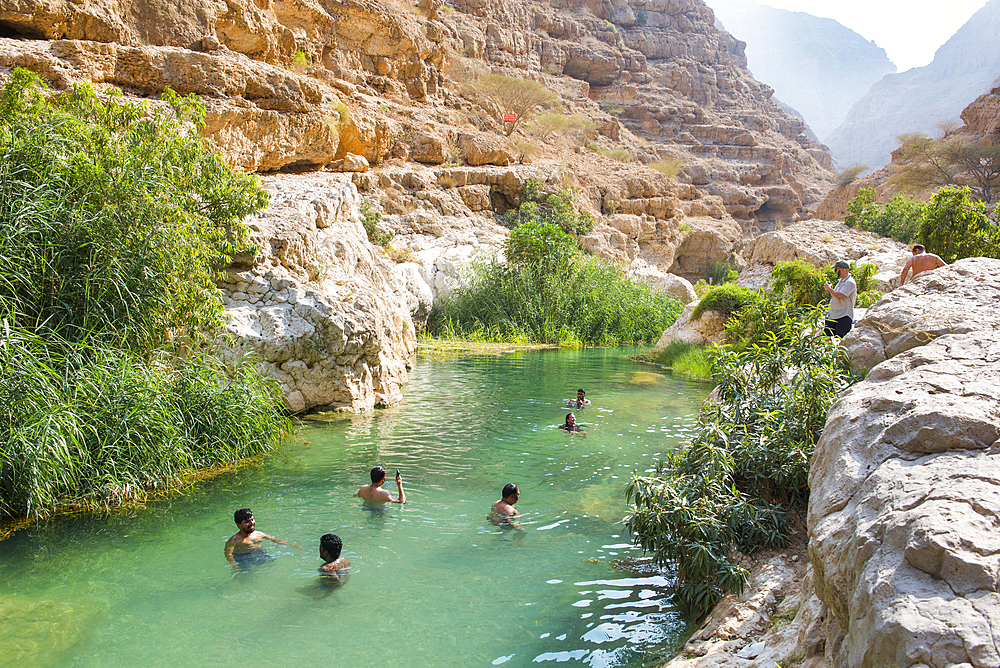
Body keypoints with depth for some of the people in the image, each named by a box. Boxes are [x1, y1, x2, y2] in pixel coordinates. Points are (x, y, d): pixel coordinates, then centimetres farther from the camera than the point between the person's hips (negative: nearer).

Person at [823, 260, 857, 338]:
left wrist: (829, 288, -11)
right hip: (832, 316, 9)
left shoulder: (850, 283, -13)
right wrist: (829, 291, 7)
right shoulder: (840, 281, 18)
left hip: (843, 317, -9)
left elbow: (840, 296, -25)